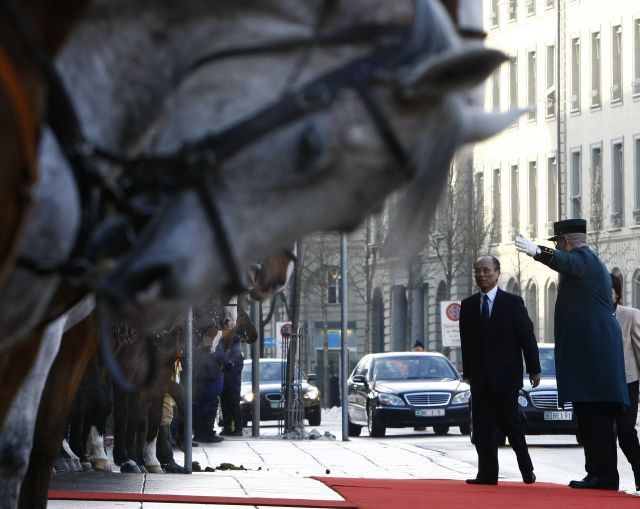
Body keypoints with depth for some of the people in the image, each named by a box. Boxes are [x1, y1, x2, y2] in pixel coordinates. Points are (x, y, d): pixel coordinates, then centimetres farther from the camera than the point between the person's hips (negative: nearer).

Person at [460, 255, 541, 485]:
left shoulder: (512, 302, 0)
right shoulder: (468, 305, 10)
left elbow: (527, 337, -1)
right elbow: (466, 342, 12)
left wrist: (534, 369, -4)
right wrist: (468, 372, 8)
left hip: (505, 374, -4)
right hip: (480, 376, 4)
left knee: (510, 422, -5)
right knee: (482, 426, 0)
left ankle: (526, 468, 13)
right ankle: (487, 474, 2)